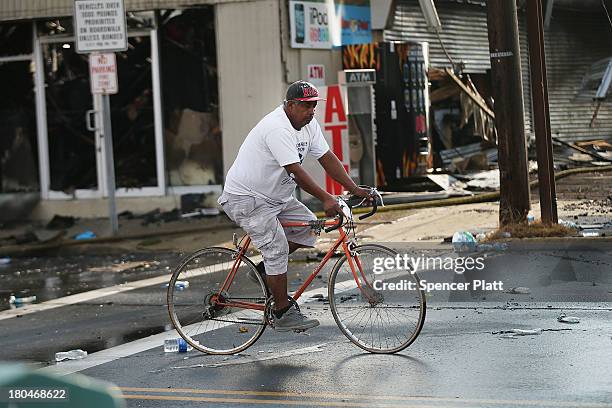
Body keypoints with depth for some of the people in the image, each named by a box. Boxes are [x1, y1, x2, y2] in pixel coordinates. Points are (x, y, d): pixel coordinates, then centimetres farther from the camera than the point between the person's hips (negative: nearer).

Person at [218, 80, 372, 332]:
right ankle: (284, 315, -5)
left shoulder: (309, 125, 2)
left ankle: (264, 270, 14)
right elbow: (296, 171, -33)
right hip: (246, 198, -10)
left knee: (308, 226, 0)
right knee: (277, 249, -14)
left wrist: (354, 189, -7)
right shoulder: (278, 129, -28)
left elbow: (327, 158, 2)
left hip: (275, 195, 10)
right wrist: (325, 199, -36)